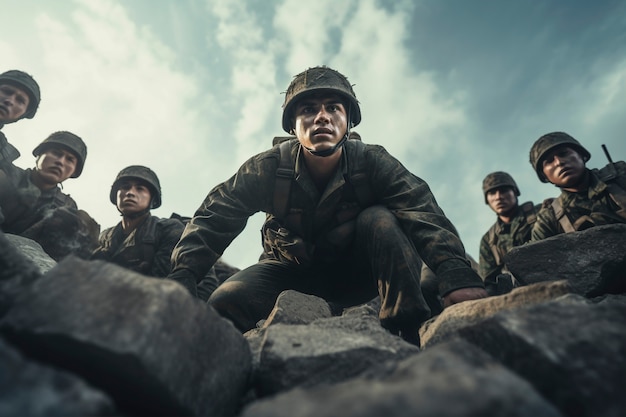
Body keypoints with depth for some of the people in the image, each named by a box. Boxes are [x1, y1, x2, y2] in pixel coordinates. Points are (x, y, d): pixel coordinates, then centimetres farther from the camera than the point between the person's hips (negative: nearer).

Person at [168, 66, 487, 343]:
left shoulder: (373, 164, -20)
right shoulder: (266, 169, -19)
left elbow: (424, 215, -34)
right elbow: (212, 220, -21)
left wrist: (459, 278, -51)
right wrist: (180, 281, -37)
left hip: (356, 272, 0)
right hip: (291, 271, 1)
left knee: (380, 219, -30)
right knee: (227, 301, -26)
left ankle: (407, 334, -25)